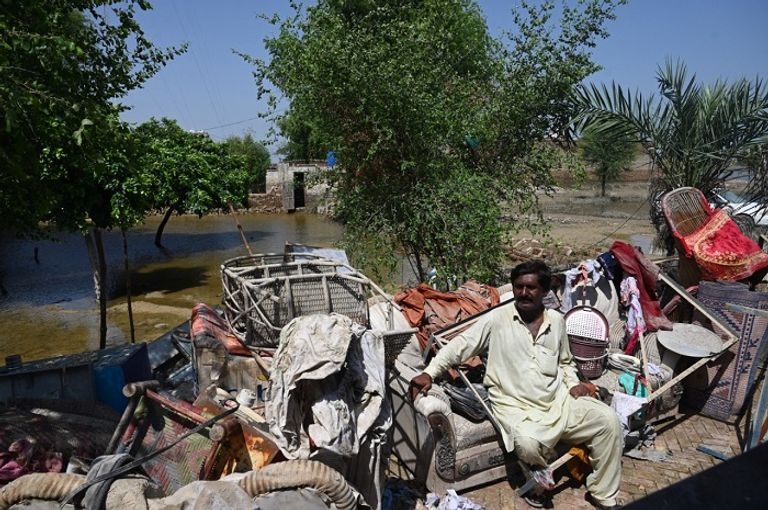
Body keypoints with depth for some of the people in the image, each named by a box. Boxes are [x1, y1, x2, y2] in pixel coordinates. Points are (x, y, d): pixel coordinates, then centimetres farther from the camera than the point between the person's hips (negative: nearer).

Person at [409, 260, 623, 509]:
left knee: (607, 419, -11)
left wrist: (573, 384, 3)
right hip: (517, 407, -4)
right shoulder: (497, 318, -5)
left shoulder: (556, 320, 8)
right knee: (528, 443, -34)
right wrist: (429, 373, -22)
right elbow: (460, 345, -9)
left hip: (559, 400, 5)